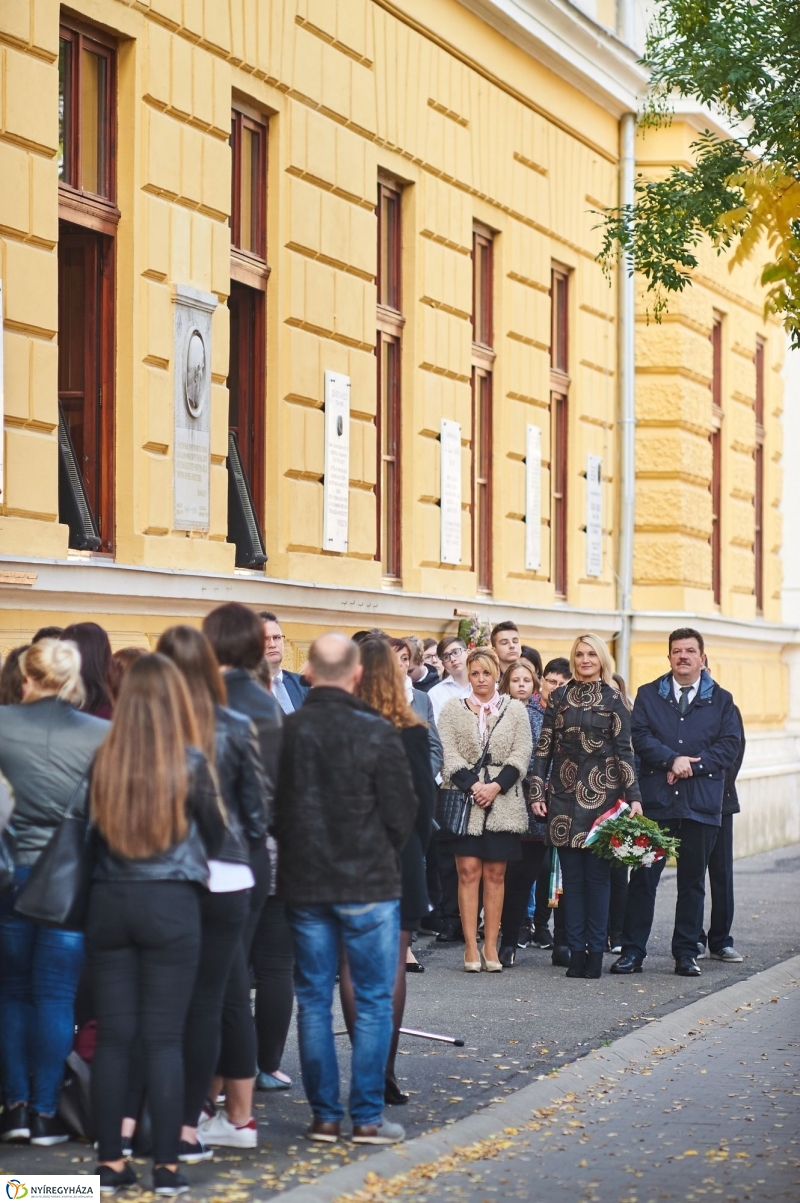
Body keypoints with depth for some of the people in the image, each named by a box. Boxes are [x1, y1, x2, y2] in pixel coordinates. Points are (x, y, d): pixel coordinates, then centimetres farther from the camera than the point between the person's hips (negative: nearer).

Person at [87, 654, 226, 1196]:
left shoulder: (104, 762, -2)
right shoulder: (190, 763, -8)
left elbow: (93, 832, 9)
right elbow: (216, 836, 4)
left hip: (108, 902, 2)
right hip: (172, 905, -2)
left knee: (113, 1036, 7)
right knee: (164, 1038, 2)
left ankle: (111, 1163, 10)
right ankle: (167, 1166, 3)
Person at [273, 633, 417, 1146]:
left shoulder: (286, 731, -6)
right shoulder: (377, 733, -12)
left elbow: (271, 807, 1)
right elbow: (402, 813, -7)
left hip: (304, 884, 3)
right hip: (369, 883, -3)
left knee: (314, 1000, 10)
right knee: (373, 1001, 6)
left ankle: (325, 1114, 12)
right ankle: (367, 1117, 5)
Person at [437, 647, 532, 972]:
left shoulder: (515, 709, 10)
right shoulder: (453, 708, 9)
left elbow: (521, 754, 3)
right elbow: (448, 753, 0)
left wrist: (497, 785, -10)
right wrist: (472, 785, -12)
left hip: (503, 802, 1)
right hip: (464, 800, -1)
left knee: (495, 874, 1)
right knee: (468, 872, -6)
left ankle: (491, 946, 4)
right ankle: (471, 947, -4)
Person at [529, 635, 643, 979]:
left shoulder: (613, 700, 4)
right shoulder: (559, 698, 9)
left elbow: (624, 750, 1)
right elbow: (544, 747, 8)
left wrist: (633, 796, -7)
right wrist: (537, 792, 1)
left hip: (601, 795, -2)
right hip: (565, 795, 2)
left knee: (598, 873, -2)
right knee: (572, 875, 2)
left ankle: (595, 951, 2)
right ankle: (576, 950, 4)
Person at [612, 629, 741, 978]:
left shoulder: (721, 700, 9)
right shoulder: (649, 695, 10)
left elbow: (729, 746, 0)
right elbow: (640, 737, -3)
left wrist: (692, 765, -11)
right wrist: (672, 760, -16)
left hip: (701, 804, 1)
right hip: (655, 801, -1)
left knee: (692, 881, 7)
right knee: (643, 878, -1)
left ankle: (686, 953, 14)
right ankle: (632, 951, 4)